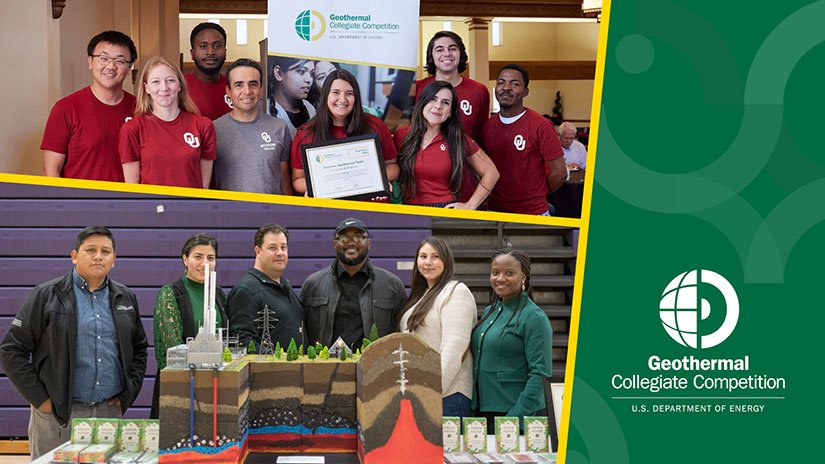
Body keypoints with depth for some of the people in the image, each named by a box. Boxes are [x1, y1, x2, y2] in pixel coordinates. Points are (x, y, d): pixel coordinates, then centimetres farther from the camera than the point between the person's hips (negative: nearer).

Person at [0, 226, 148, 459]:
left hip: (110, 412, 4)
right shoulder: (47, 296, -1)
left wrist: (128, 394, 8)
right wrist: (40, 399, -7)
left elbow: (139, 348, 20)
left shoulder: (125, 298, 12)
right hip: (58, 416, -3)